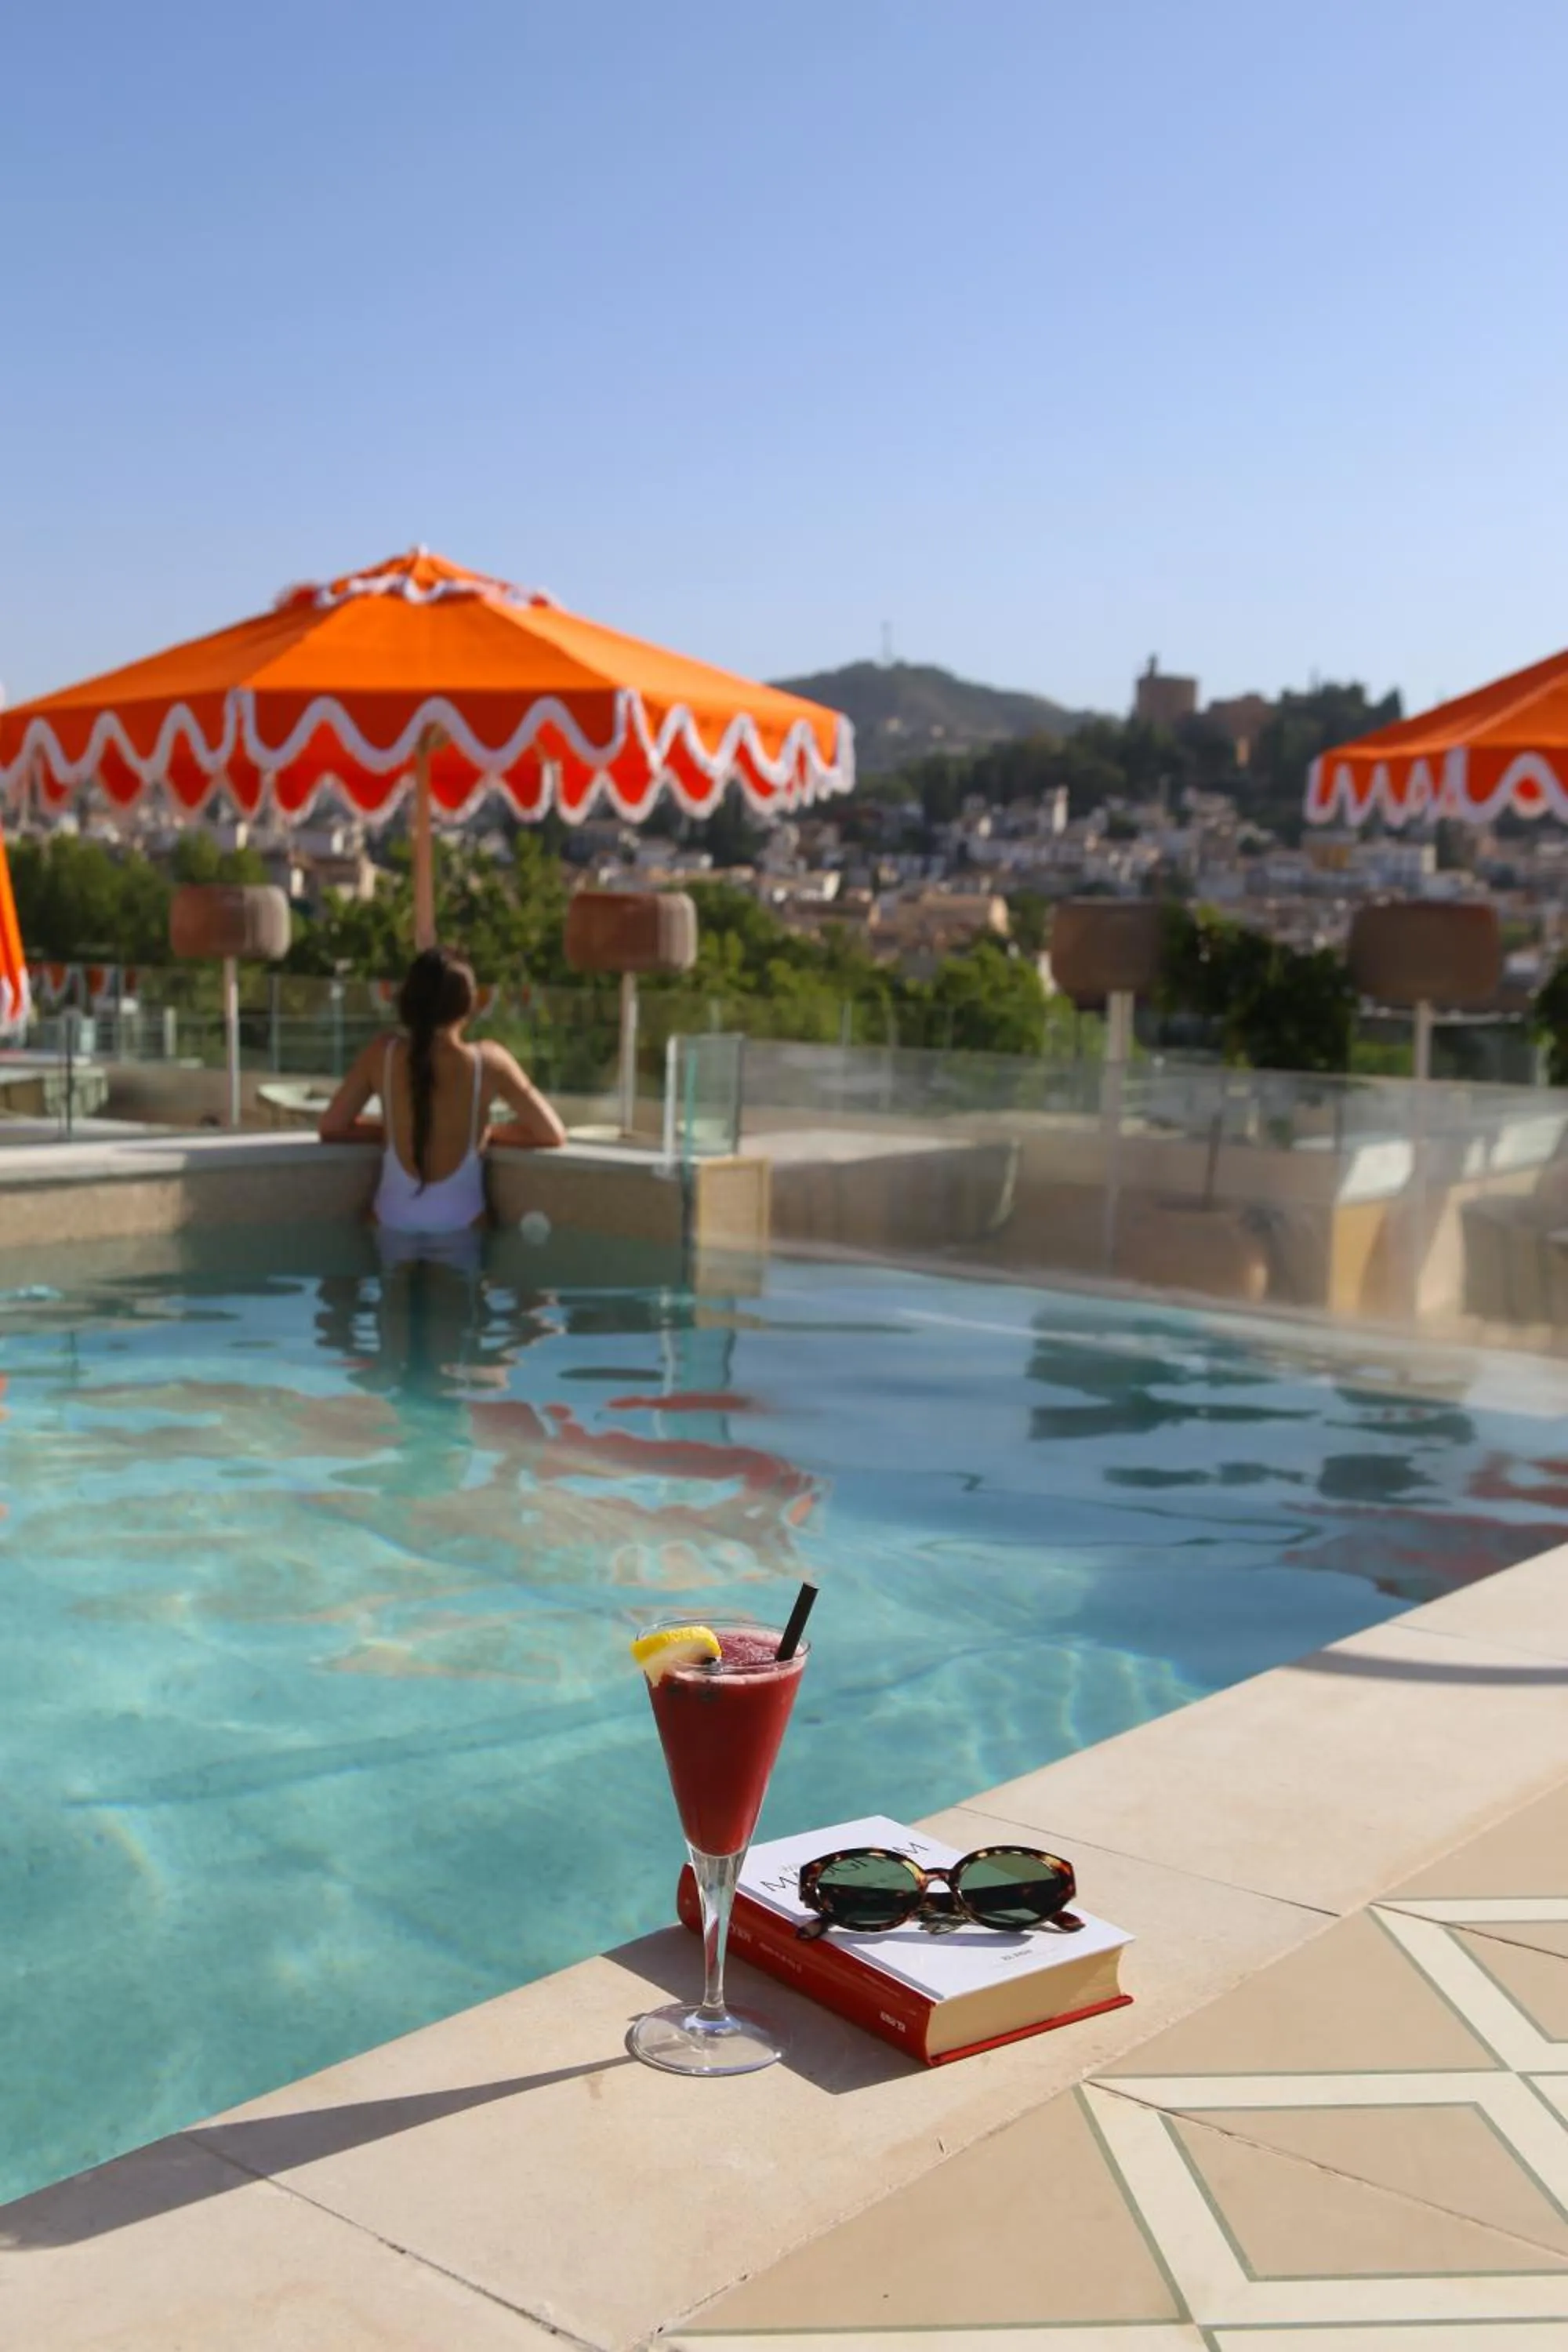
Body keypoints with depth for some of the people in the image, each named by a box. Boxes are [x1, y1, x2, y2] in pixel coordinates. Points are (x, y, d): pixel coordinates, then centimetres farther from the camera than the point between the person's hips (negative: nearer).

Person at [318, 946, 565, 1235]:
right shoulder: (488, 1061, -11)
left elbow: (331, 1128, 0)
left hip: (391, 1227, 2)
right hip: (461, 1228, -1)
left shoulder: (382, 1054, -7)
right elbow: (552, 1134, -5)